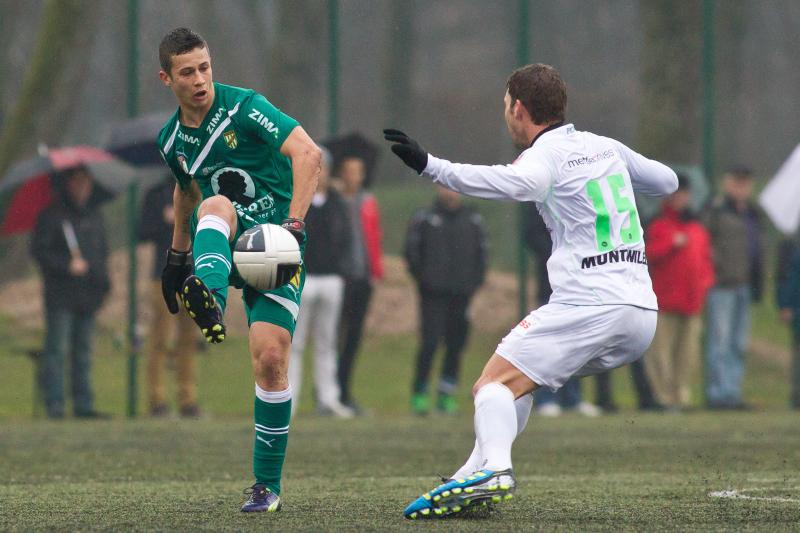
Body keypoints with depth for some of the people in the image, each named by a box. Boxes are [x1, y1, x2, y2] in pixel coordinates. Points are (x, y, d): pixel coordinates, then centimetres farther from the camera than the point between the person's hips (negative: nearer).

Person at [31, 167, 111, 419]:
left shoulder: (94, 215, 17)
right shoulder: (51, 216, -3)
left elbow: (102, 251, 24)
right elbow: (39, 251, -8)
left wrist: (103, 281, 11)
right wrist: (67, 265, -18)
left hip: (88, 293, 6)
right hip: (61, 294, -6)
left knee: (84, 350, 7)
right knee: (57, 349, -7)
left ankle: (84, 405, 9)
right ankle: (55, 405, -8)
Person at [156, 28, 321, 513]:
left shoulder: (244, 107, -11)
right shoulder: (172, 141, 8)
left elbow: (308, 152, -22)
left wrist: (294, 225, -31)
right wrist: (177, 255, 35)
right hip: (228, 246, 4)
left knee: (270, 357, -16)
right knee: (217, 205, -32)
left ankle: (268, 485, -1)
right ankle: (210, 303, -64)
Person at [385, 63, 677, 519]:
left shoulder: (546, 154, -5)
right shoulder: (605, 147, 18)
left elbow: (520, 182, -29)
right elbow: (667, 181, 32)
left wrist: (430, 165, -32)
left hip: (590, 306, -8)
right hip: (643, 314, 8)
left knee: (495, 384, -11)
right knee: (522, 370, 24)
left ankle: (493, 468, -37)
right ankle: (477, 471, 16)